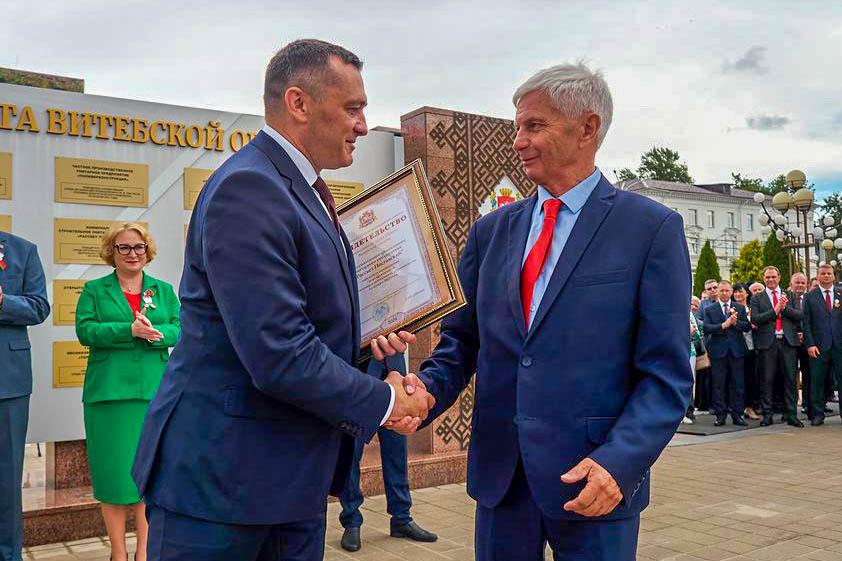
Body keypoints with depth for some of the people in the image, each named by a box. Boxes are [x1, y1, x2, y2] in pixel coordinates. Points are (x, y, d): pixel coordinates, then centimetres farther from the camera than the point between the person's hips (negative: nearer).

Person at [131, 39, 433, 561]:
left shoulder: (299, 188, 12)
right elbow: (279, 356, -26)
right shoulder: (247, 188, -20)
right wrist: (383, 401, -14)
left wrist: (365, 338, 1)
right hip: (221, 476, -9)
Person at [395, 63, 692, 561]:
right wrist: (429, 391, -10)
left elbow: (666, 374, -8)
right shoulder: (491, 231, 8)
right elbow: (461, 339, 8)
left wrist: (619, 461, -20)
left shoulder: (652, 229, -6)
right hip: (498, 472, 4)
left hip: (595, 482, -4)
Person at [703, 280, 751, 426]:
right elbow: (706, 328, -6)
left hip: (737, 350, 1)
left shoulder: (740, 308, 11)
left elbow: (748, 326, 3)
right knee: (718, 385, 2)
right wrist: (723, 325, -17)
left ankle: (737, 414, 11)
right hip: (718, 351, -1)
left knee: (737, 384, 4)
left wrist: (735, 322, -14)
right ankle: (720, 415, 9)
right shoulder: (710, 310, 6)